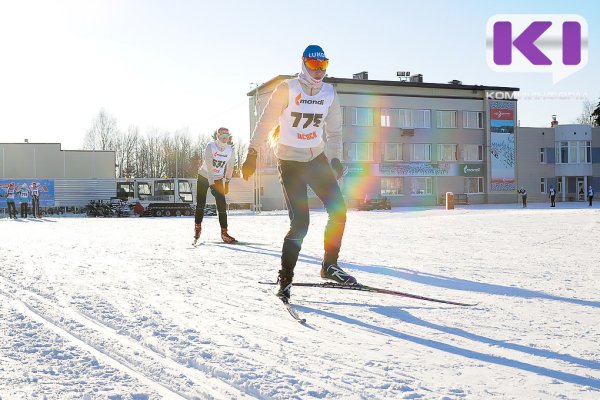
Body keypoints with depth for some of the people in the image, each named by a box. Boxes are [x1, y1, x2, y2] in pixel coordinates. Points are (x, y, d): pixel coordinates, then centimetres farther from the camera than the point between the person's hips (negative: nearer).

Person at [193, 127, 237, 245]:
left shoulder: (230, 150, -9)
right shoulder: (210, 147, -21)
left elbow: (229, 167, 2)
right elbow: (209, 166, -29)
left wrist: (227, 182, 0)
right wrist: (211, 183, -36)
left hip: (218, 179, 3)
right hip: (204, 177, -3)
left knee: (222, 205, -7)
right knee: (200, 203, -2)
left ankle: (224, 233, -7)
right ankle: (197, 228, 16)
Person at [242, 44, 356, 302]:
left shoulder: (329, 94, 5)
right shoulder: (287, 89, -9)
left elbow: (334, 130, 16)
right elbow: (266, 122, -7)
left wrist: (336, 159, 9)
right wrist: (252, 153, -10)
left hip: (317, 158, 5)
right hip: (290, 161, -5)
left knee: (338, 210, -5)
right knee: (300, 223, -11)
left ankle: (329, 265, 12)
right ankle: (285, 279, 3)